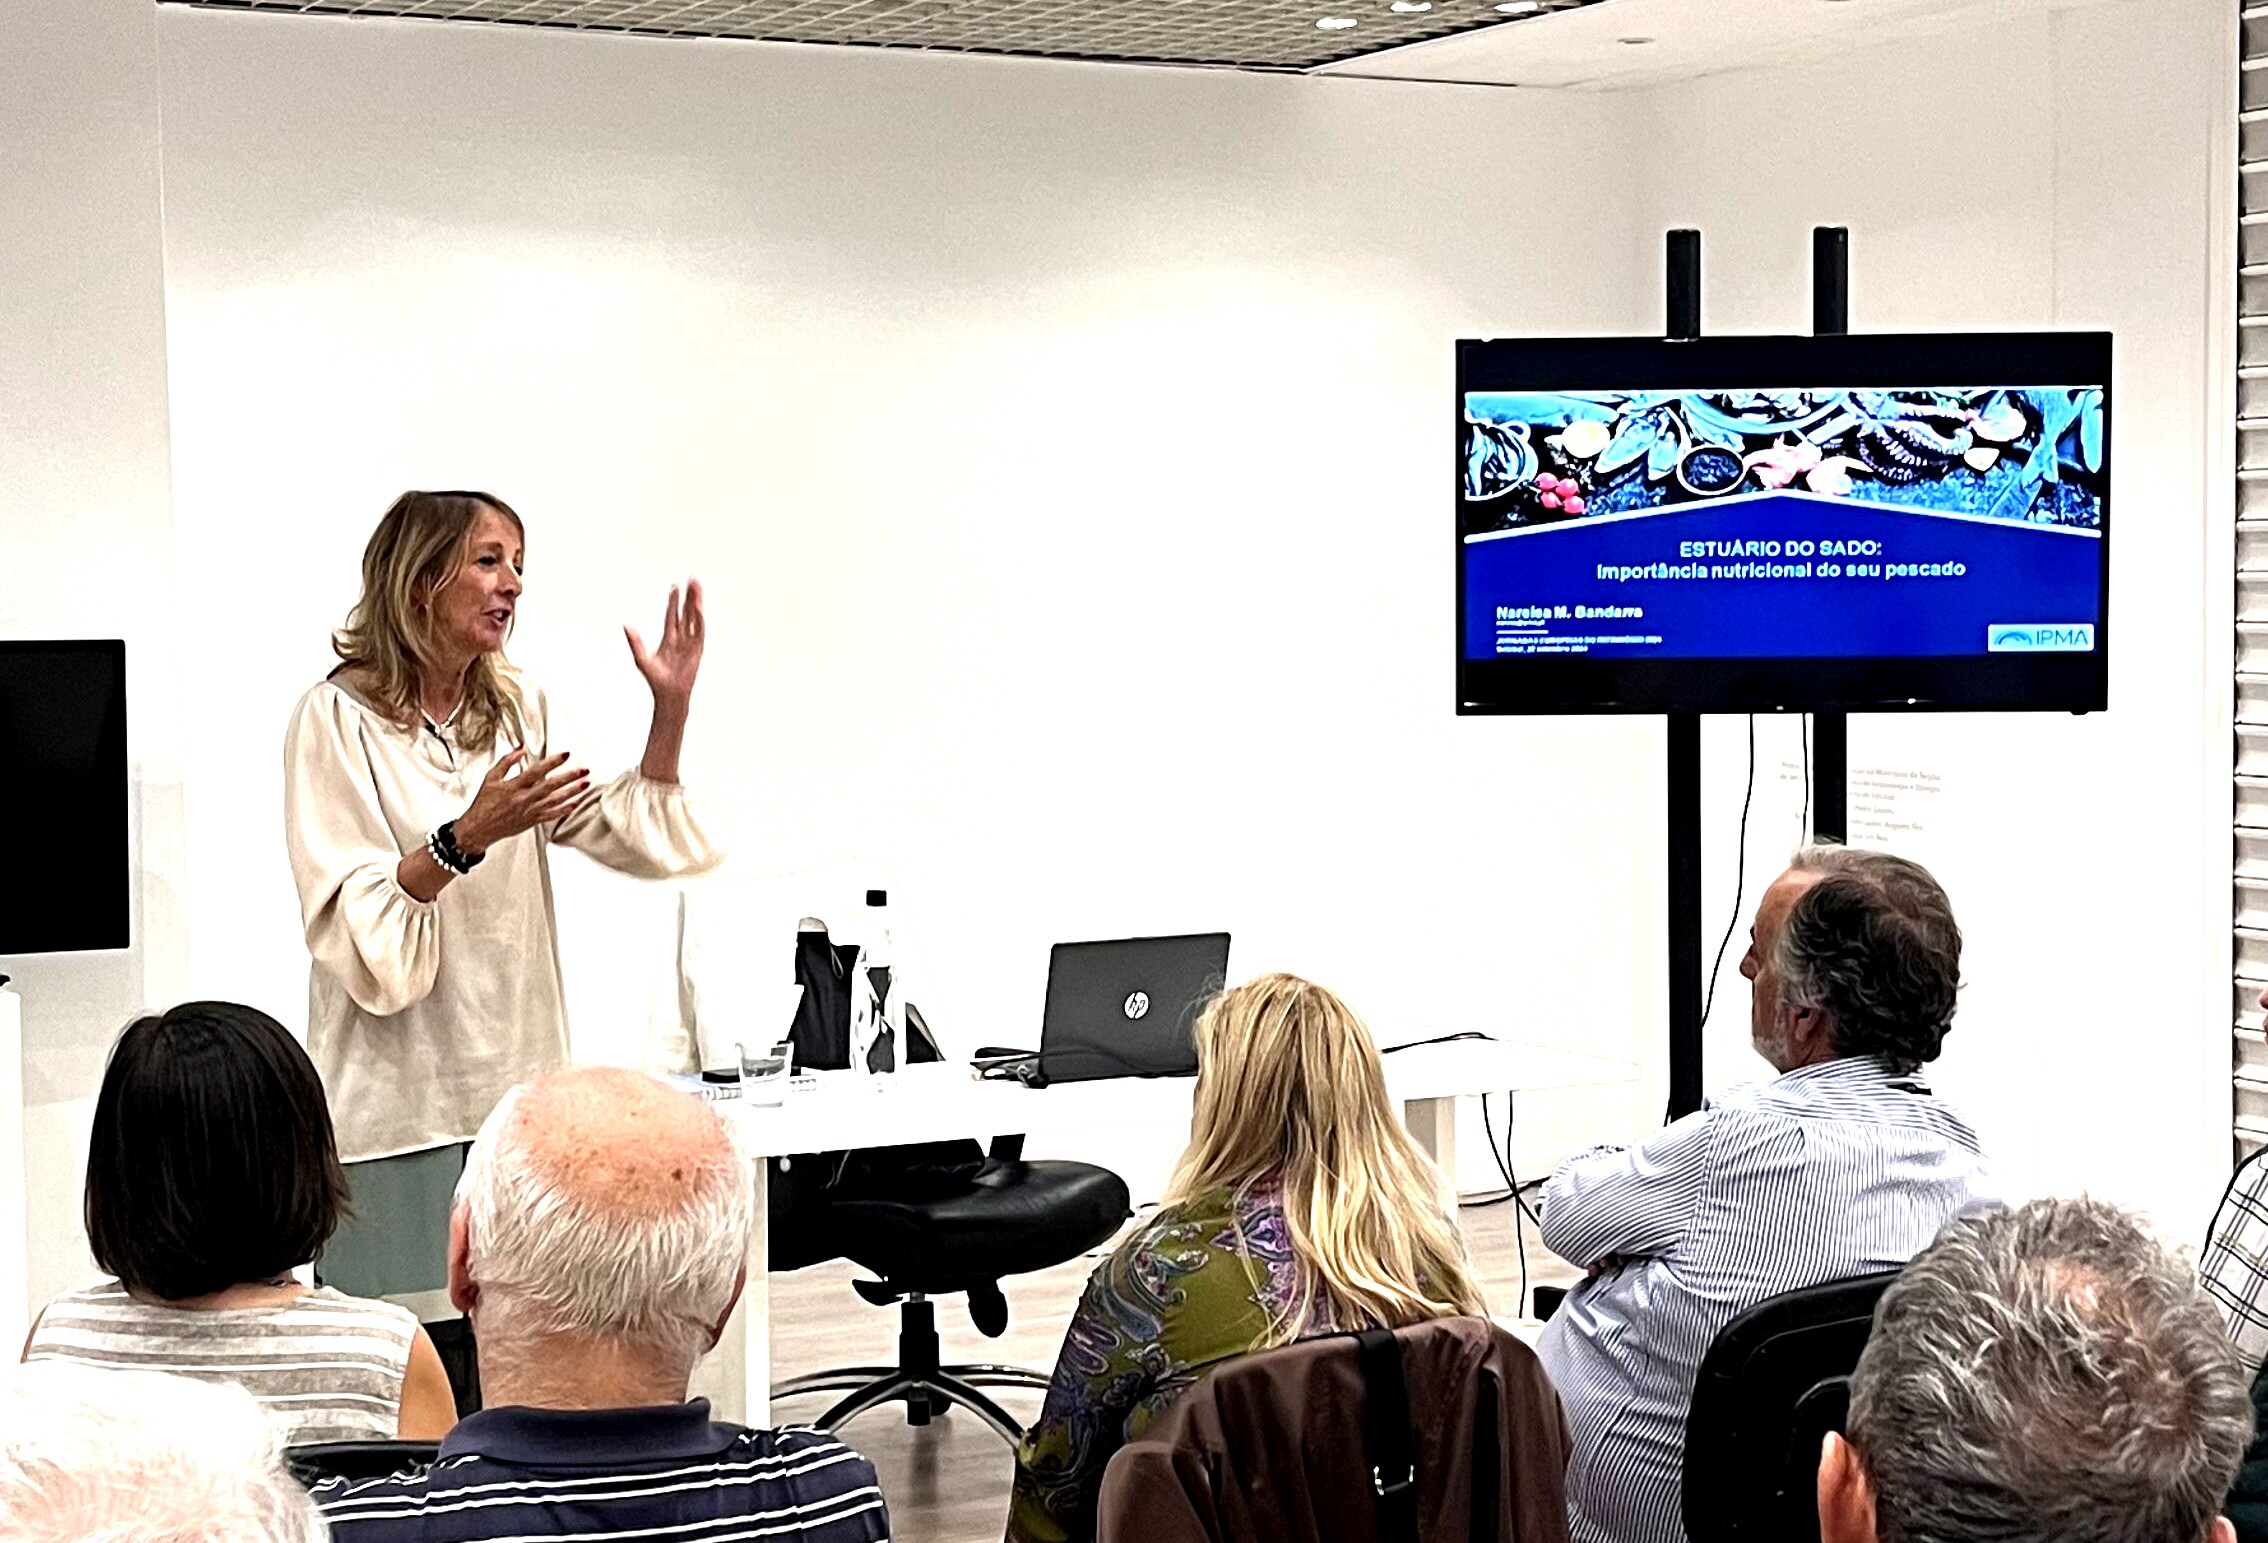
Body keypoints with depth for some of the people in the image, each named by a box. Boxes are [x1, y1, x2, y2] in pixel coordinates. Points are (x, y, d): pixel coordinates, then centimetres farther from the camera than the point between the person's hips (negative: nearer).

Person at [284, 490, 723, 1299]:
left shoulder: (519, 707, 12)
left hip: (518, 1085, 5)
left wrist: (671, 705, 0)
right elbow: (353, 926, -14)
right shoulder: (338, 718, -7)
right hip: (399, 1104, -5)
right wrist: (467, 837, -26)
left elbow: (634, 837, 11)